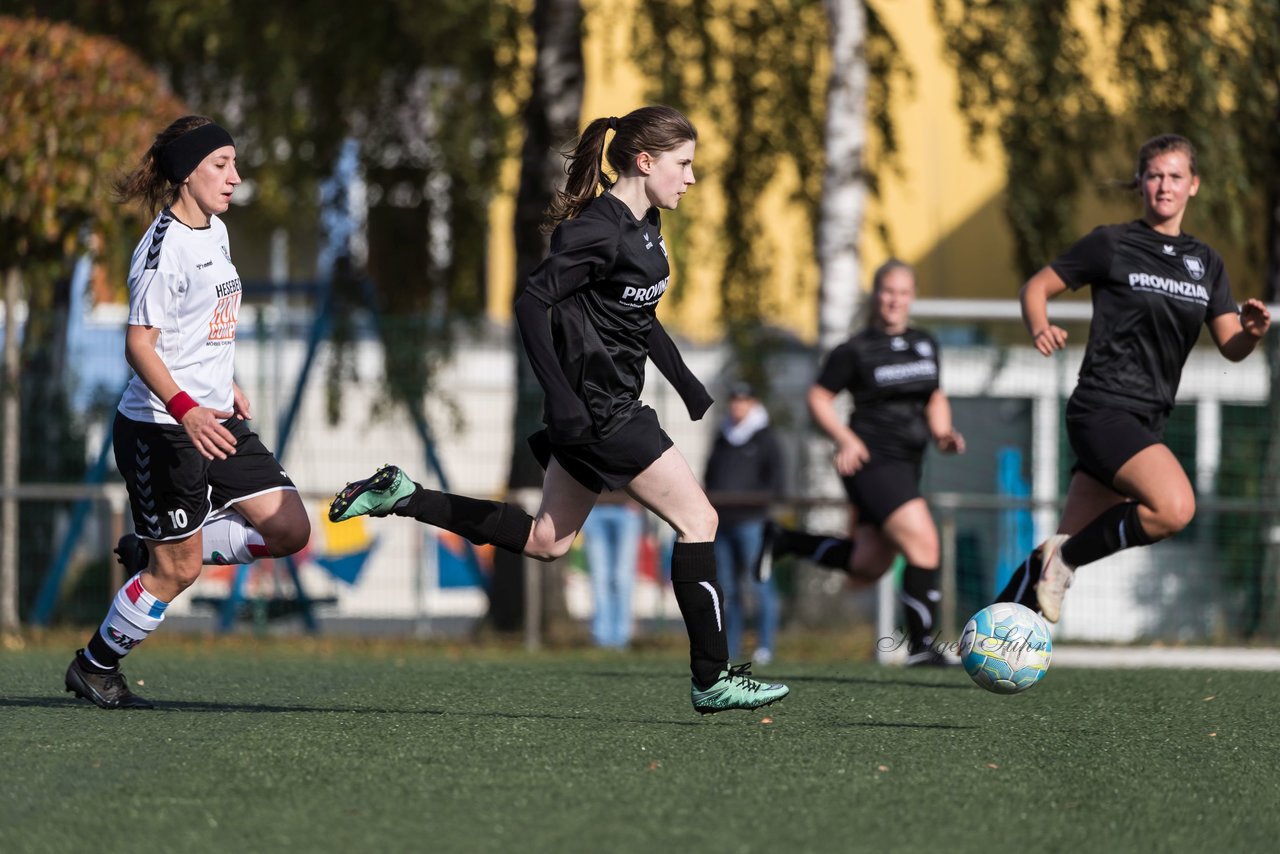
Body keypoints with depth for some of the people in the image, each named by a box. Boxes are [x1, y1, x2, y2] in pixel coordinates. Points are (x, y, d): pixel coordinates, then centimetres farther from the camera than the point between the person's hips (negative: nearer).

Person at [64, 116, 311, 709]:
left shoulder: (215, 231, 10)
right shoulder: (164, 247, -18)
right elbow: (139, 344, -22)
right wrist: (186, 409, -34)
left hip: (215, 421, 9)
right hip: (161, 430, -9)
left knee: (289, 530, 2)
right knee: (177, 570, -3)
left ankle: (150, 550, 16)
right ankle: (94, 666, 17)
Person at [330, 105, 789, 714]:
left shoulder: (645, 224, 11)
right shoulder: (599, 230, -18)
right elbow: (533, 303, -22)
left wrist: (687, 384, 24)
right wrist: (560, 398, -27)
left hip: (613, 403, 10)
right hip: (596, 407, -10)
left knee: (544, 541, 16)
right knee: (697, 520, -7)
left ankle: (400, 497, 19)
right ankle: (714, 681, -3)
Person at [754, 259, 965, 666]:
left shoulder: (925, 344, 12)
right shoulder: (856, 350, -6)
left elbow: (934, 397, 24)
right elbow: (818, 397, 0)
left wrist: (943, 433, 5)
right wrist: (846, 438, -14)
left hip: (906, 465, 8)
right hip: (871, 461, -8)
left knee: (866, 567, 13)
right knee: (922, 541, -20)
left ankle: (783, 540, 30)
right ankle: (922, 646, -14)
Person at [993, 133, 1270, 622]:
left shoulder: (1205, 263, 14)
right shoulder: (1112, 244, -2)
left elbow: (1230, 347, 11)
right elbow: (1036, 287, 4)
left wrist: (1252, 332, -12)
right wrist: (1040, 330, -17)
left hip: (1144, 423, 7)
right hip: (1103, 410, -7)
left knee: (1071, 544, 5)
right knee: (1175, 507, -29)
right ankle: (1066, 557, -9)